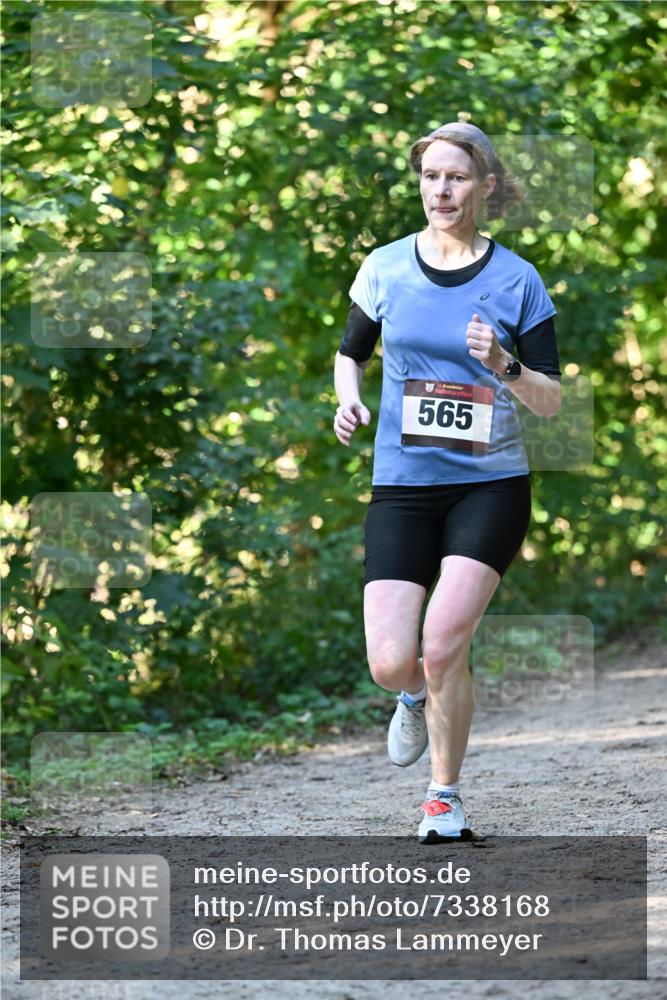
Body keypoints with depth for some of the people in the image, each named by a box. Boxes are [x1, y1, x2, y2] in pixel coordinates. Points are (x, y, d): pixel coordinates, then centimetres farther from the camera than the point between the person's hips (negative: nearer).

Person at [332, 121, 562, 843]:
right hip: (402, 485, 2)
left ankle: (445, 796, 7)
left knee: (443, 643, -16)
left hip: (491, 484, -2)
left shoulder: (517, 281, -1)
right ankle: (416, 696, 30)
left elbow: (550, 401, 1)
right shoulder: (385, 267, 3)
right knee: (389, 663, -10)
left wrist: (503, 366, -19)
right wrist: (348, 402, -2)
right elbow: (350, 352, 20)